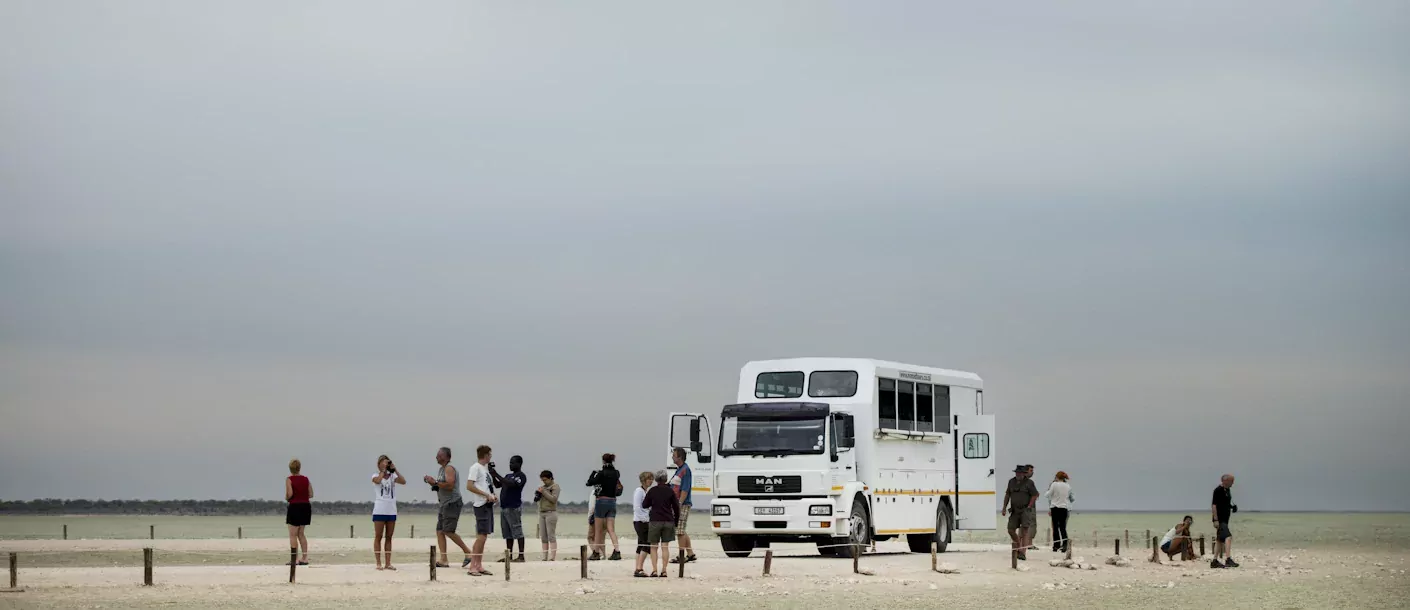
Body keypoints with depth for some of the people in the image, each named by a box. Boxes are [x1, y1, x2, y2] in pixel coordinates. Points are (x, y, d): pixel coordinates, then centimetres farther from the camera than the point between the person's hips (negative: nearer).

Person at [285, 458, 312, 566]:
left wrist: (286, 498, 2)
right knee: (301, 533, 16)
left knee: (293, 535, 2)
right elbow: (311, 494, 5)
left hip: (295, 506, -5)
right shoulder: (306, 479, 6)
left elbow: (290, 494, -18)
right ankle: (305, 557, 13)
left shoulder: (289, 479, -8)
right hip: (306, 506, 5)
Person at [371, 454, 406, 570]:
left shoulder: (393, 476, 8)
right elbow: (377, 480, -24)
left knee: (389, 537, 6)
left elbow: (403, 481, -10)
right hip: (379, 510, -4)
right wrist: (383, 471, -13)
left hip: (391, 511, 4)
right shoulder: (376, 476, 1)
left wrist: (394, 470, -11)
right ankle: (379, 563, 0)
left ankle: (388, 563, 8)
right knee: (378, 537, -1)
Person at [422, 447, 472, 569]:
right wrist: (432, 483, 7)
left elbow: (449, 485, -24)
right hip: (444, 504, 10)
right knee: (440, 531, 3)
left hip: (452, 503, -10)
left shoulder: (449, 468, -12)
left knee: (448, 531, -13)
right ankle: (443, 560, 1)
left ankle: (467, 552, -3)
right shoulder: (442, 469, 18)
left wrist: (435, 482, -19)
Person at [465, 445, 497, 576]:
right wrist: (487, 495, -19)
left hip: (488, 503, 9)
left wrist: (492, 496, 7)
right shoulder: (475, 468, -9)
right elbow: (469, 486, -18)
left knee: (483, 535, 9)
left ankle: (479, 566, 11)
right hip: (481, 504, -9)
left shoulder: (485, 468, 18)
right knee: (482, 535, -13)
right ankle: (472, 566, -13)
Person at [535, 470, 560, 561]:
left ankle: (552, 557, -13)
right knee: (543, 537, 3)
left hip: (551, 512, -7)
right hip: (541, 513, 7)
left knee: (551, 536, -10)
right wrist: (537, 494, 2)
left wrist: (544, 492, -11)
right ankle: (545, 557, 3)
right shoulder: (543, 487, 18)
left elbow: (554, 499, -12)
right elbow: (537, 499, 22)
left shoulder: (555, 487, 0)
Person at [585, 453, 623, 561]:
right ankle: (617, 551, -14)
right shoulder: (616, 474, 5)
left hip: (602, 501, -5)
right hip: (612, 502, 5)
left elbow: (589, 482, -8)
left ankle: (596, 553, 14)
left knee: (598, 529, 7)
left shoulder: (602, 474, -13)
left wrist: (594, 473, 9)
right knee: (611, 529, 2)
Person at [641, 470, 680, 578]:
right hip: (668, 521, 1)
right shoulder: (670, 491, 1)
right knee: (665, 546, 4)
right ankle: (664, 570, 0)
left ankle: (654, 570, -3)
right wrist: (676, 520, 15)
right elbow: (676, 507, 4)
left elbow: (644, 505, 7)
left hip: (655, 521, -1)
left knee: (654, 546, 5)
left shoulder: (652, 491, -2)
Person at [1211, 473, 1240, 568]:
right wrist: (1216, 520, -21)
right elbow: (1214, 505, -17)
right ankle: (1228, 560, -27)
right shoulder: (1218, 490, -14)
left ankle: (1214, 561, 20)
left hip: (1225, 519, 10)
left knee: (1220, 540, 13)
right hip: (1219, 519, -10)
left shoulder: (1227, 490, 15)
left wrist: (1232, 507, 8)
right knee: (1228, 537, -20)